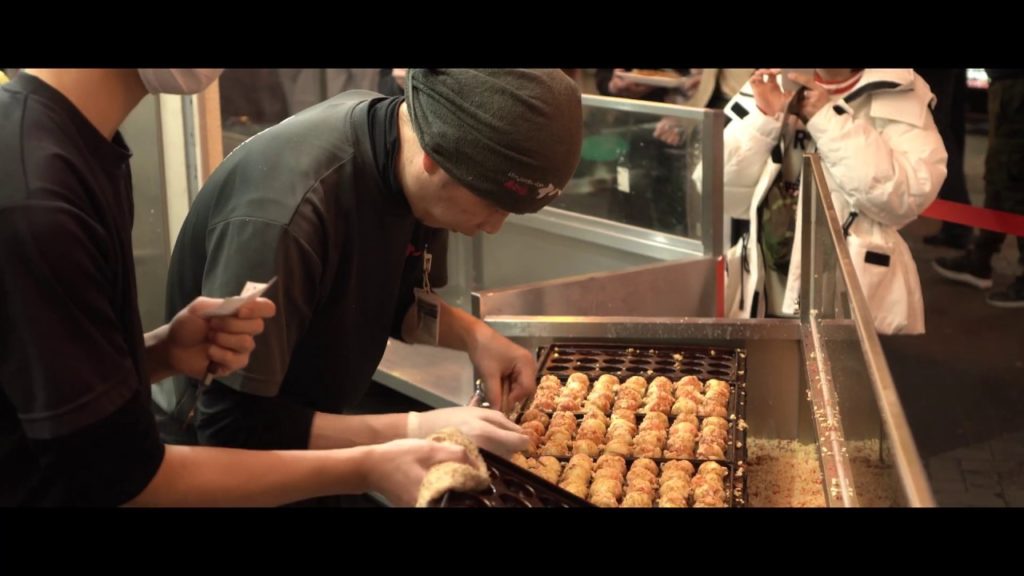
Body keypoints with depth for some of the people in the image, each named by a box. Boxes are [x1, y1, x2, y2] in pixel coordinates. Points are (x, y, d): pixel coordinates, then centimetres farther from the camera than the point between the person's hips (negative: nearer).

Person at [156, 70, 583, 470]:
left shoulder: (413, 177, -12)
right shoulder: (283, 215, -36)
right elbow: (233, 426, -32)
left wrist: (473, 334, -14)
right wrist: (413, 431, -33)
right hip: (229, 454, -6)